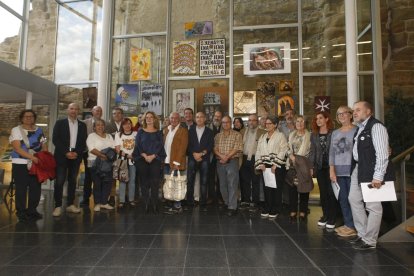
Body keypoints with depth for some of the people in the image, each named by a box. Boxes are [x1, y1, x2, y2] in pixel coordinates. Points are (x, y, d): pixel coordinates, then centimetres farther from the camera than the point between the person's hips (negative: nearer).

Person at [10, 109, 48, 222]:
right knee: (21, 189, 2)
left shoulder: (39, 130, 11)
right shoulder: (16, 130, -3)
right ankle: (21, 212, 13)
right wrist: (31, 157, -25)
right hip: (20, 164, -4)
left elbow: (44, 146, 13)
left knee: (36, 188, 7)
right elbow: (17, 148, -13)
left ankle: (32, 211, 20)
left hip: (36, 164, 4)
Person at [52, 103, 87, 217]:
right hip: (62, 156, -2)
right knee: (59, 181, -4)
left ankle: (70, 204, 13)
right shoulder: (60, 123, 5)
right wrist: (66, 152, -12)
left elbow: (84, 142, 8)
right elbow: (55, 139, -3)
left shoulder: (82, 125, 11)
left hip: (76, 156, 3)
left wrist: (77, 153, -8)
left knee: (72, 181, 6)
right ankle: (58, 206, 2)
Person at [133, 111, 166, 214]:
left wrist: (152, 156, -12)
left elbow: (160, 146, 2)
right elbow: (137, 145, 3)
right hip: (142, 159, 1)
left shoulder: (159, 132, 11)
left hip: (155, 160, 0)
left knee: (155, 183, -5)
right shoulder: (141, 131, 11)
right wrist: (145, 156, -10)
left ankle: (155, 205, 1)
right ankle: (146, 205, 8)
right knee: (144, 183, 1)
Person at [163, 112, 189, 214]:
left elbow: (183, 148, -11)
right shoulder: (166, 130, 14)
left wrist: (176, 162, -15)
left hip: (175, 163, -5)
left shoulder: (183, 130, -5)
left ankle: (177, 207, 9)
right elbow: (164, 145, 15)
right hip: (166, 162, 6)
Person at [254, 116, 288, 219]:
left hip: (276, 166, -4)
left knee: (276, 188, 0)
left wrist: (275, 164, -15)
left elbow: (283, 151, -10)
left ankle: (275, 210, 10)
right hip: (264, 166, 5)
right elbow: (258, 151, 12)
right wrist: (261, 163, -2)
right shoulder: (262, 137, 16)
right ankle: (267, 209, 17)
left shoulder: (280, 136, -1)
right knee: (266, 187, 7)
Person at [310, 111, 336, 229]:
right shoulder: (314, 135, 9)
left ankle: (332, 218, 10)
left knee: (331, 192, -1)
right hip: (320, 167, 4)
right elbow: (312, 152, 10)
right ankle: (325, 216, 22)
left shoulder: (333, 133, -4)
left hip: (330, 166, -4)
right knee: (323, 192, 10)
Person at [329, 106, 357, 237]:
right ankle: (348, 223, 19)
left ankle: (353, 226, 8)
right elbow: (332, 152, 12)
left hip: (352, 170, -5)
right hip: (339, 171, 5)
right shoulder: (335, 133, 14)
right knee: (343, 198, 9)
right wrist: (332, 170, 5)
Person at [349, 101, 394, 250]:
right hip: (358, 169, 10)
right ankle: (362, 234, 30)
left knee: (373, 206, 2)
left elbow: (382, 153, -19)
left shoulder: (376, 126, -13)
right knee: (354, 199, 16)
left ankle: (369, 241, 15)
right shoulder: (360, 128, 13)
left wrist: (378, 176, -21)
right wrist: (356, 169, 8)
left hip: (371, 171, -10)